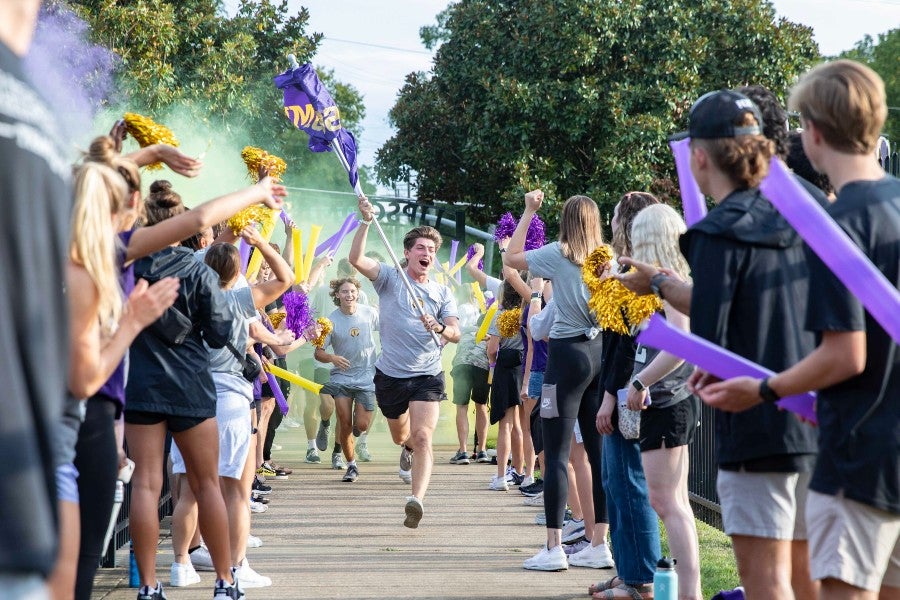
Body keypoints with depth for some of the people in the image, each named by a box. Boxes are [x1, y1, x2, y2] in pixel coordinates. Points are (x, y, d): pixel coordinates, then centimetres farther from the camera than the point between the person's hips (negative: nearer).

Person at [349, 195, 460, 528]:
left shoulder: (443, 293, 4)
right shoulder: (390, 278, -2)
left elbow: (455, 333, -5)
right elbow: (356, 259, -19)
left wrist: (439, 328, -28)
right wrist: (366, 222, -30)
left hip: (427, 375, -1)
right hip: (390, 375, 1)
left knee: (422, 437, -20)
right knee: (400, 436, 22)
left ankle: (416, 499, -31)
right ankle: (408, 450, 59)